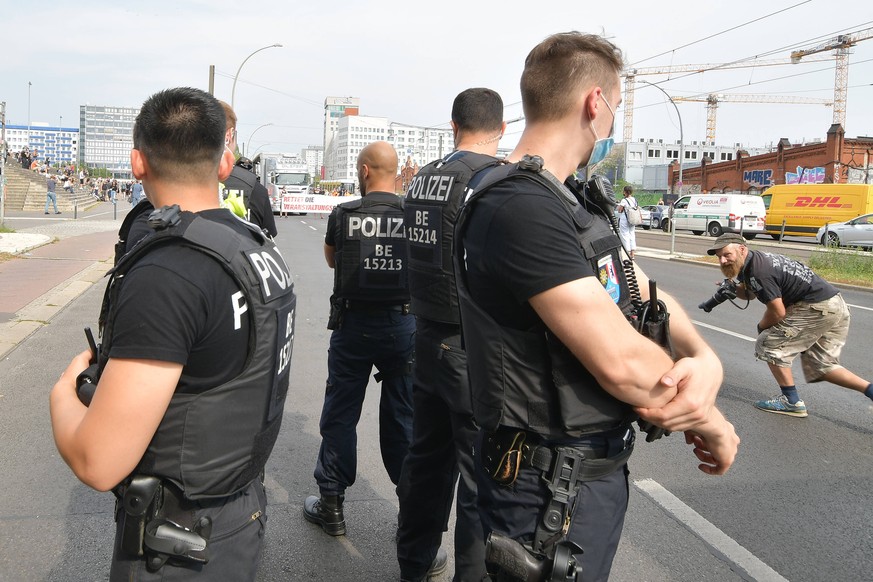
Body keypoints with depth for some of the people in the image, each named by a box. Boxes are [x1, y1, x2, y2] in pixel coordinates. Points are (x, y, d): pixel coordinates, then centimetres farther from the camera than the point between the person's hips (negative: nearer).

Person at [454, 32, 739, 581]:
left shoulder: (577, 201, 9)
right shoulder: (521, 207, -25)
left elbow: (646, 294, 9)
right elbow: (621, 361, -27)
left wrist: (706, 358, -12)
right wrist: (710, 423, -9)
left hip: (601, 469, 9)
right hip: (553, 487, -9)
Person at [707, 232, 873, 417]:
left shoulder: (758, 272, -21)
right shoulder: (756, 259, 10)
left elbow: (778, 312, -17)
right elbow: (750, 292, 25)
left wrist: (761, 326, 4)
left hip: (817, 309, -10)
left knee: (768, 344, -2)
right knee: (821, 367, 17)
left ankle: (792, 402, 3)